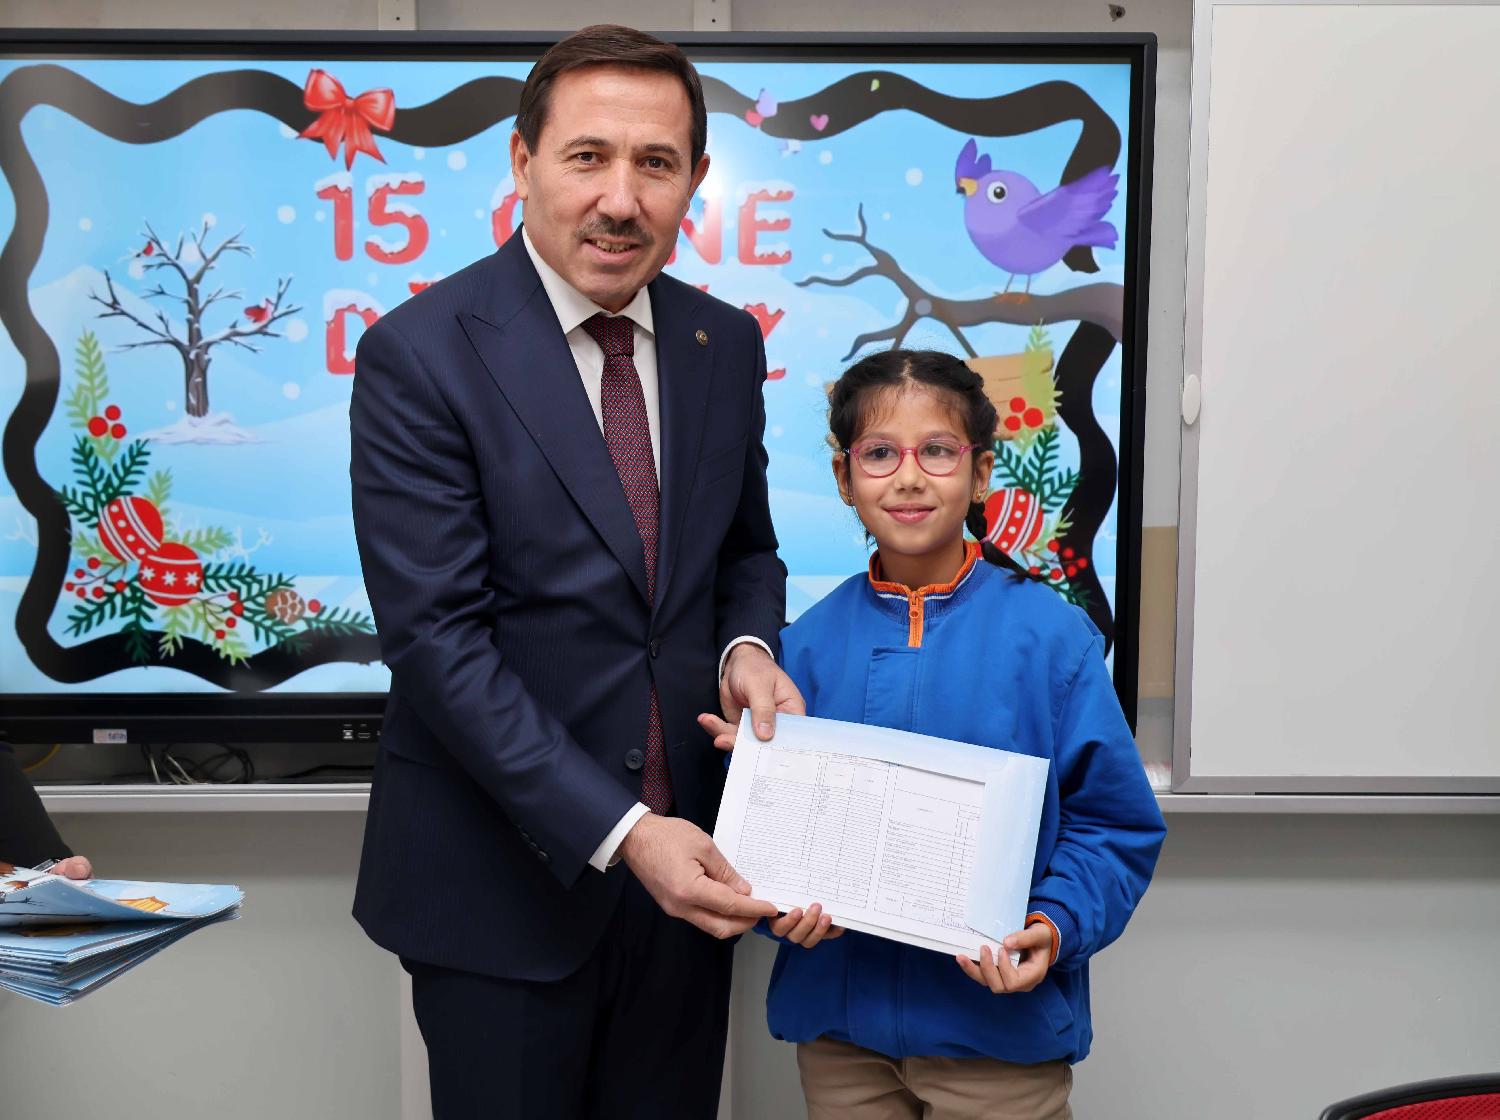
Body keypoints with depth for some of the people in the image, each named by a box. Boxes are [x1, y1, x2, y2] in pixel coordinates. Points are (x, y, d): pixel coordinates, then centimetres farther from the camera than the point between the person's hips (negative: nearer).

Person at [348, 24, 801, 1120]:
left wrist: (747, 646, -9)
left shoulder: (726, 344, 3)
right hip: (503, 875, -4)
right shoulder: (421, 354, -13)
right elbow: (437, 635, -18)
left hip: (683, 860, 5)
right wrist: (619, 832, -22)